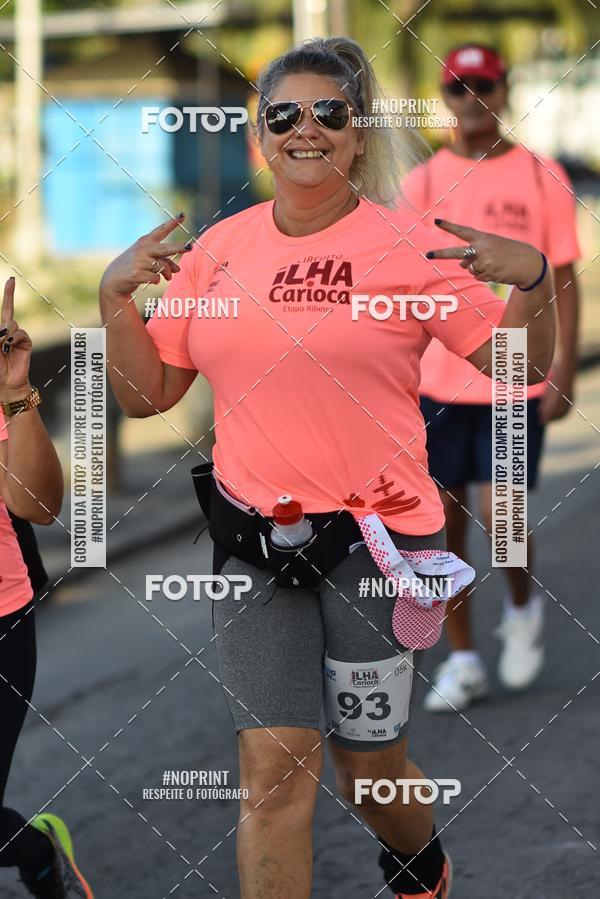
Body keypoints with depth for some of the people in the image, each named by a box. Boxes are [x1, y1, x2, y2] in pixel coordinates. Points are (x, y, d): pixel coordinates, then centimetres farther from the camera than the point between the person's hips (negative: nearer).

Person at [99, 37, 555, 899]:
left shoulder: (411, 244, -5)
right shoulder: (217, 248, 5)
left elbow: (517, 366, -4)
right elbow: (145, 393, 9)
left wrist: (532, 280, -21)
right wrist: (116, 298, -5)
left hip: (374, 535, -2)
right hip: (254, 535, 2)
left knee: (370, 766, 10)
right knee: (274, 763, -5)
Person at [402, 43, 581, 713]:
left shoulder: (541, 178, 0)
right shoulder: (423, 182, 4)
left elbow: (561, 279, 2)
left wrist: (564, 370, -6)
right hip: (438, 380, 2)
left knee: (500, 514, -10)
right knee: (443, 521, 2)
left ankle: (523, 606, 22)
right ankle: (461, 662, 13)